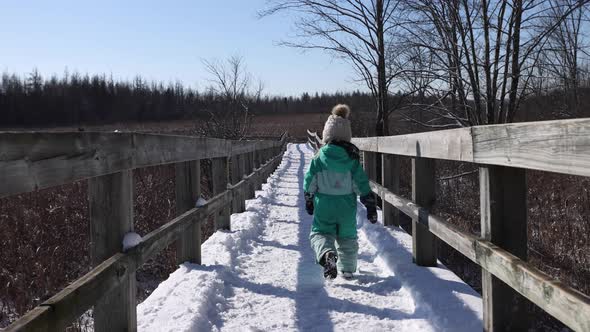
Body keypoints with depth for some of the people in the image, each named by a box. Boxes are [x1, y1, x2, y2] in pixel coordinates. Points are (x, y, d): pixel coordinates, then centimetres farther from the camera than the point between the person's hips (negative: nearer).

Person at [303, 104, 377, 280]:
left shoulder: (319, 157, -8)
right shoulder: (352, 159, -8)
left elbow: (310, 182, -2)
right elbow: (362, 185, -4)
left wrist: (309, 201, 14)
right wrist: (371, 206, 4)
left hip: (324, 206, -1)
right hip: (347, 207, 2)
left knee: (320, 233, 8)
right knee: (347, 237, 18)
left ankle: (327, 254, -23)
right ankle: (347, 268, 24)